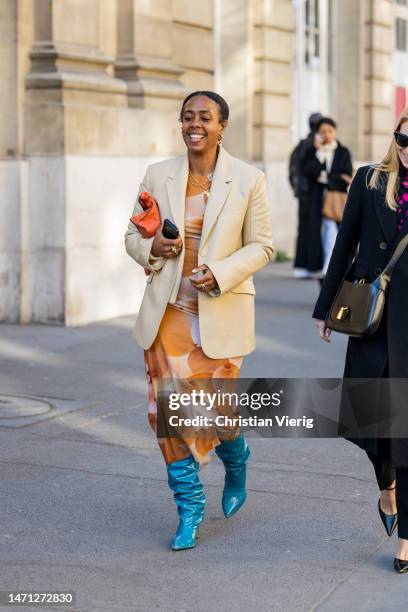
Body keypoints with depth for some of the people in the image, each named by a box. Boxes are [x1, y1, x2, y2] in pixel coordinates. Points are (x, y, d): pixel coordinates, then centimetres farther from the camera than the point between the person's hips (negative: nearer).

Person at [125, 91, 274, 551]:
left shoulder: (248, 180, -4)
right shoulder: (159, 175, 3)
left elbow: (262, 246, 0)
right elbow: (133, 235, 11)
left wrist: (220, 273, -15)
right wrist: (151, 247, -11)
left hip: (220, 312, -2)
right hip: (168, 310, 2)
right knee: (170, 409, 0)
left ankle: (236, 465, 38)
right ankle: (189, 509, 15)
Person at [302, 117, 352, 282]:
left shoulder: (343, 152, 9)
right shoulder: (312, 152, 10)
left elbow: (347, 177, 0)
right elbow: (308, 172, -7)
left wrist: (324, 177, -7)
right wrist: (320, 152, -11)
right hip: (318, 199, 2)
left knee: (333, 228, -16)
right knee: (320, 231, -3)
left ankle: (329, 268, -22)